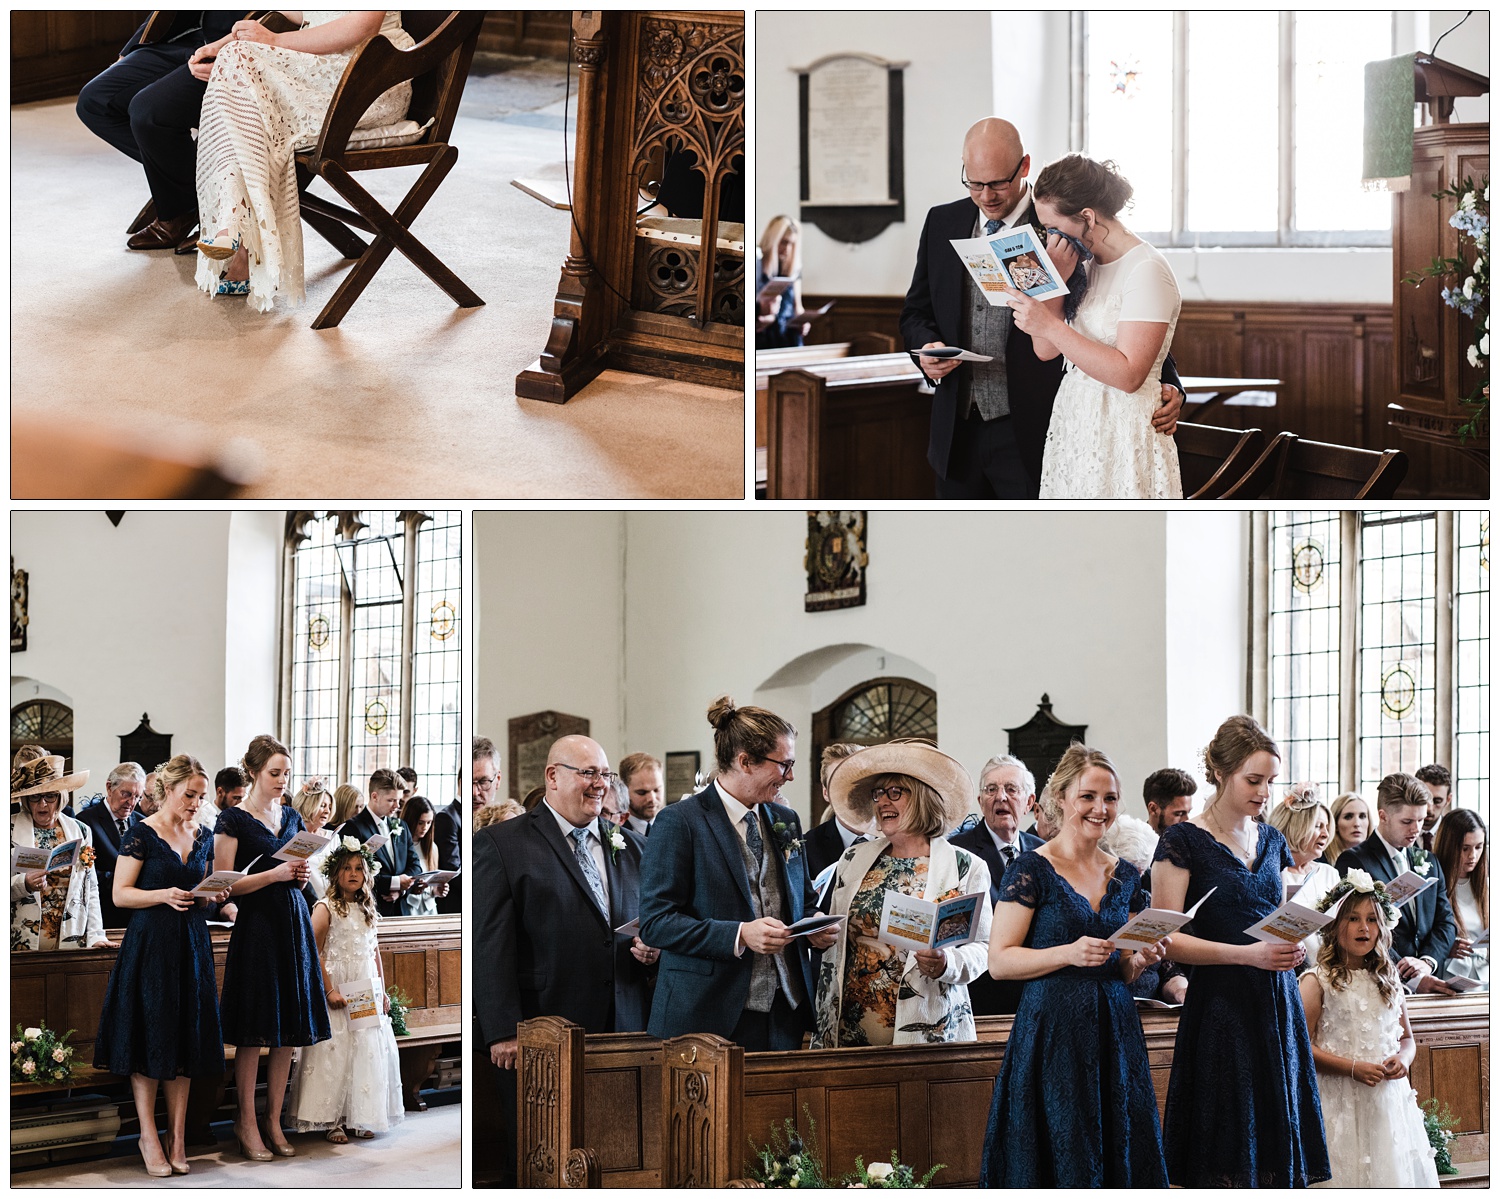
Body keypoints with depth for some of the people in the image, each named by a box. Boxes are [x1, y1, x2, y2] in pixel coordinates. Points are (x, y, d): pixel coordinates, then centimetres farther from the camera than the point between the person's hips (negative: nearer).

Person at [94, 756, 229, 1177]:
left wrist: (213, 896, -1)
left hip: (191, 944, 5)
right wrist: (164, 895, -21)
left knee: (186, 1040, 4)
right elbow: (120, 894, -8)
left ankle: (177, 1138, 8)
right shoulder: (142, 833, -6)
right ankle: (149, 1137, 6)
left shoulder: (203, 835, 11)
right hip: (150, 943, -5)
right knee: (150, 1037, -3)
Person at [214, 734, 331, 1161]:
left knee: (290, 1029, 5)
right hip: (255, 925, -6)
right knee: (254, 1031, -3)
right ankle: (246, 1122, 5)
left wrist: (303, 874, 1)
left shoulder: (291, 816, 13)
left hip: (293, 922, 6)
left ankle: (274, 1121, 12)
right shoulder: (233, 819, -5)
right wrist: (275, 874, -18)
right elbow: (225, 885, -9)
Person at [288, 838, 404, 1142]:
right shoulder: (326, 908, -5)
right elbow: (314, 953, -11)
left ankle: (360, 1118, 14)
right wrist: (329, 991, -16)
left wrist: (382, 991, 11)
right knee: (335, 1053, -6)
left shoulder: (368, 910, 13)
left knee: (369, 1052, 5)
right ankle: (332, 1120, 0)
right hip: (338, 990, -6)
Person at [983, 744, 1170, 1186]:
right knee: (1061, 1161, -3)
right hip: (1053, 1032, -5)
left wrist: (1144, 957, -3)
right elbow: (999, 960, -10)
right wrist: (1069, 954, -21)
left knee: (1122, 1158, 5)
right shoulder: (1033, 869, -5)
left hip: (1115, 1031, 5)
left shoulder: (1125, 876, 12)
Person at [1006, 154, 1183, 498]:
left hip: (1122, 433, -7)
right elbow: (1046, 351, 6)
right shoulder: (1085, 263, 11)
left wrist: (1050, 326, -23)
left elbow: (1129, 374, -22)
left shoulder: (1147, 271, -14)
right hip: (1074, 425, 7)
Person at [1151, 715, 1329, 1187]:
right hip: (1221, 1003, -6)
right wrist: (1248, 954, -18)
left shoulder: (1272, 840, 14)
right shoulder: (1183, 841, -6)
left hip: (1277, 1002, 6)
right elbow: (1167, 938, -11)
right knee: (1225, 1156, -5)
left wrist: (1294, 946, 0)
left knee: (1276, 1141, 3)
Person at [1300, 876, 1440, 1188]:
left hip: (1390, 1100, 5)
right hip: (1340, 1100, -5)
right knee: (1346, 1173, -6)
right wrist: (1352, 1067, -17)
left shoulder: (1388, 981, 14)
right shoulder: (1317, 981, -3)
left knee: (1394, 1171, 4)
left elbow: (1407, 1038, 20)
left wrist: (1403, 1060, -3)